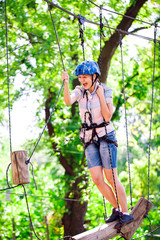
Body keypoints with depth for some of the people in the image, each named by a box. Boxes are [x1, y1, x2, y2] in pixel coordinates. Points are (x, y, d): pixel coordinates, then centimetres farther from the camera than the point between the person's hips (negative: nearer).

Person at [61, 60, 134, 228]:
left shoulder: (105, 91, -7)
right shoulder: (80, 91, 3)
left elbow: (107, 117, -16)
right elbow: (68, 102, -19)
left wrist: (101, 96, -17)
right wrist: (66, 83, -32)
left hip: (106, 136, -4)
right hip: (90, 140, 4)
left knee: (111, 178, -7)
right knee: (97, 179, -4)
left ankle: (125, 213, 5)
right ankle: (116, 208, 14)